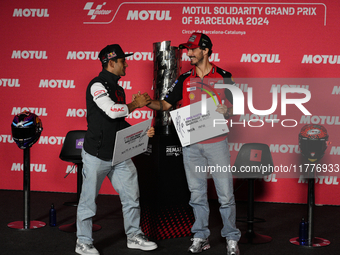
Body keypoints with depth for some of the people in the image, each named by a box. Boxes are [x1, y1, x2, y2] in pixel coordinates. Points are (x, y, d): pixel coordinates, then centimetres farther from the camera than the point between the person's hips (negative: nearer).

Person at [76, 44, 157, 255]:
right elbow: (112, 111, -26)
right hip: (97, 156, -8)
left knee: (131, 196, 9)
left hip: (119, 155, 8)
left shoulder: (118, 89, 15)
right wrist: (135, 104, -11)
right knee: (89, 199, 3)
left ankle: (134, 236, 22)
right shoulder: (97, 85, -12)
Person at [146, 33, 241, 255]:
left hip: (216, 142, -3)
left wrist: (226, 111, -20)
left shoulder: (224, 77, -1)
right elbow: (165, 104, 7)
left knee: (225, 193, -1)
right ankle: (201, 236, 19)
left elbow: (235, 109, 2)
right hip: (191, 144, 3)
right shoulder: (185, 80, 8)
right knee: (197, 193, 9)